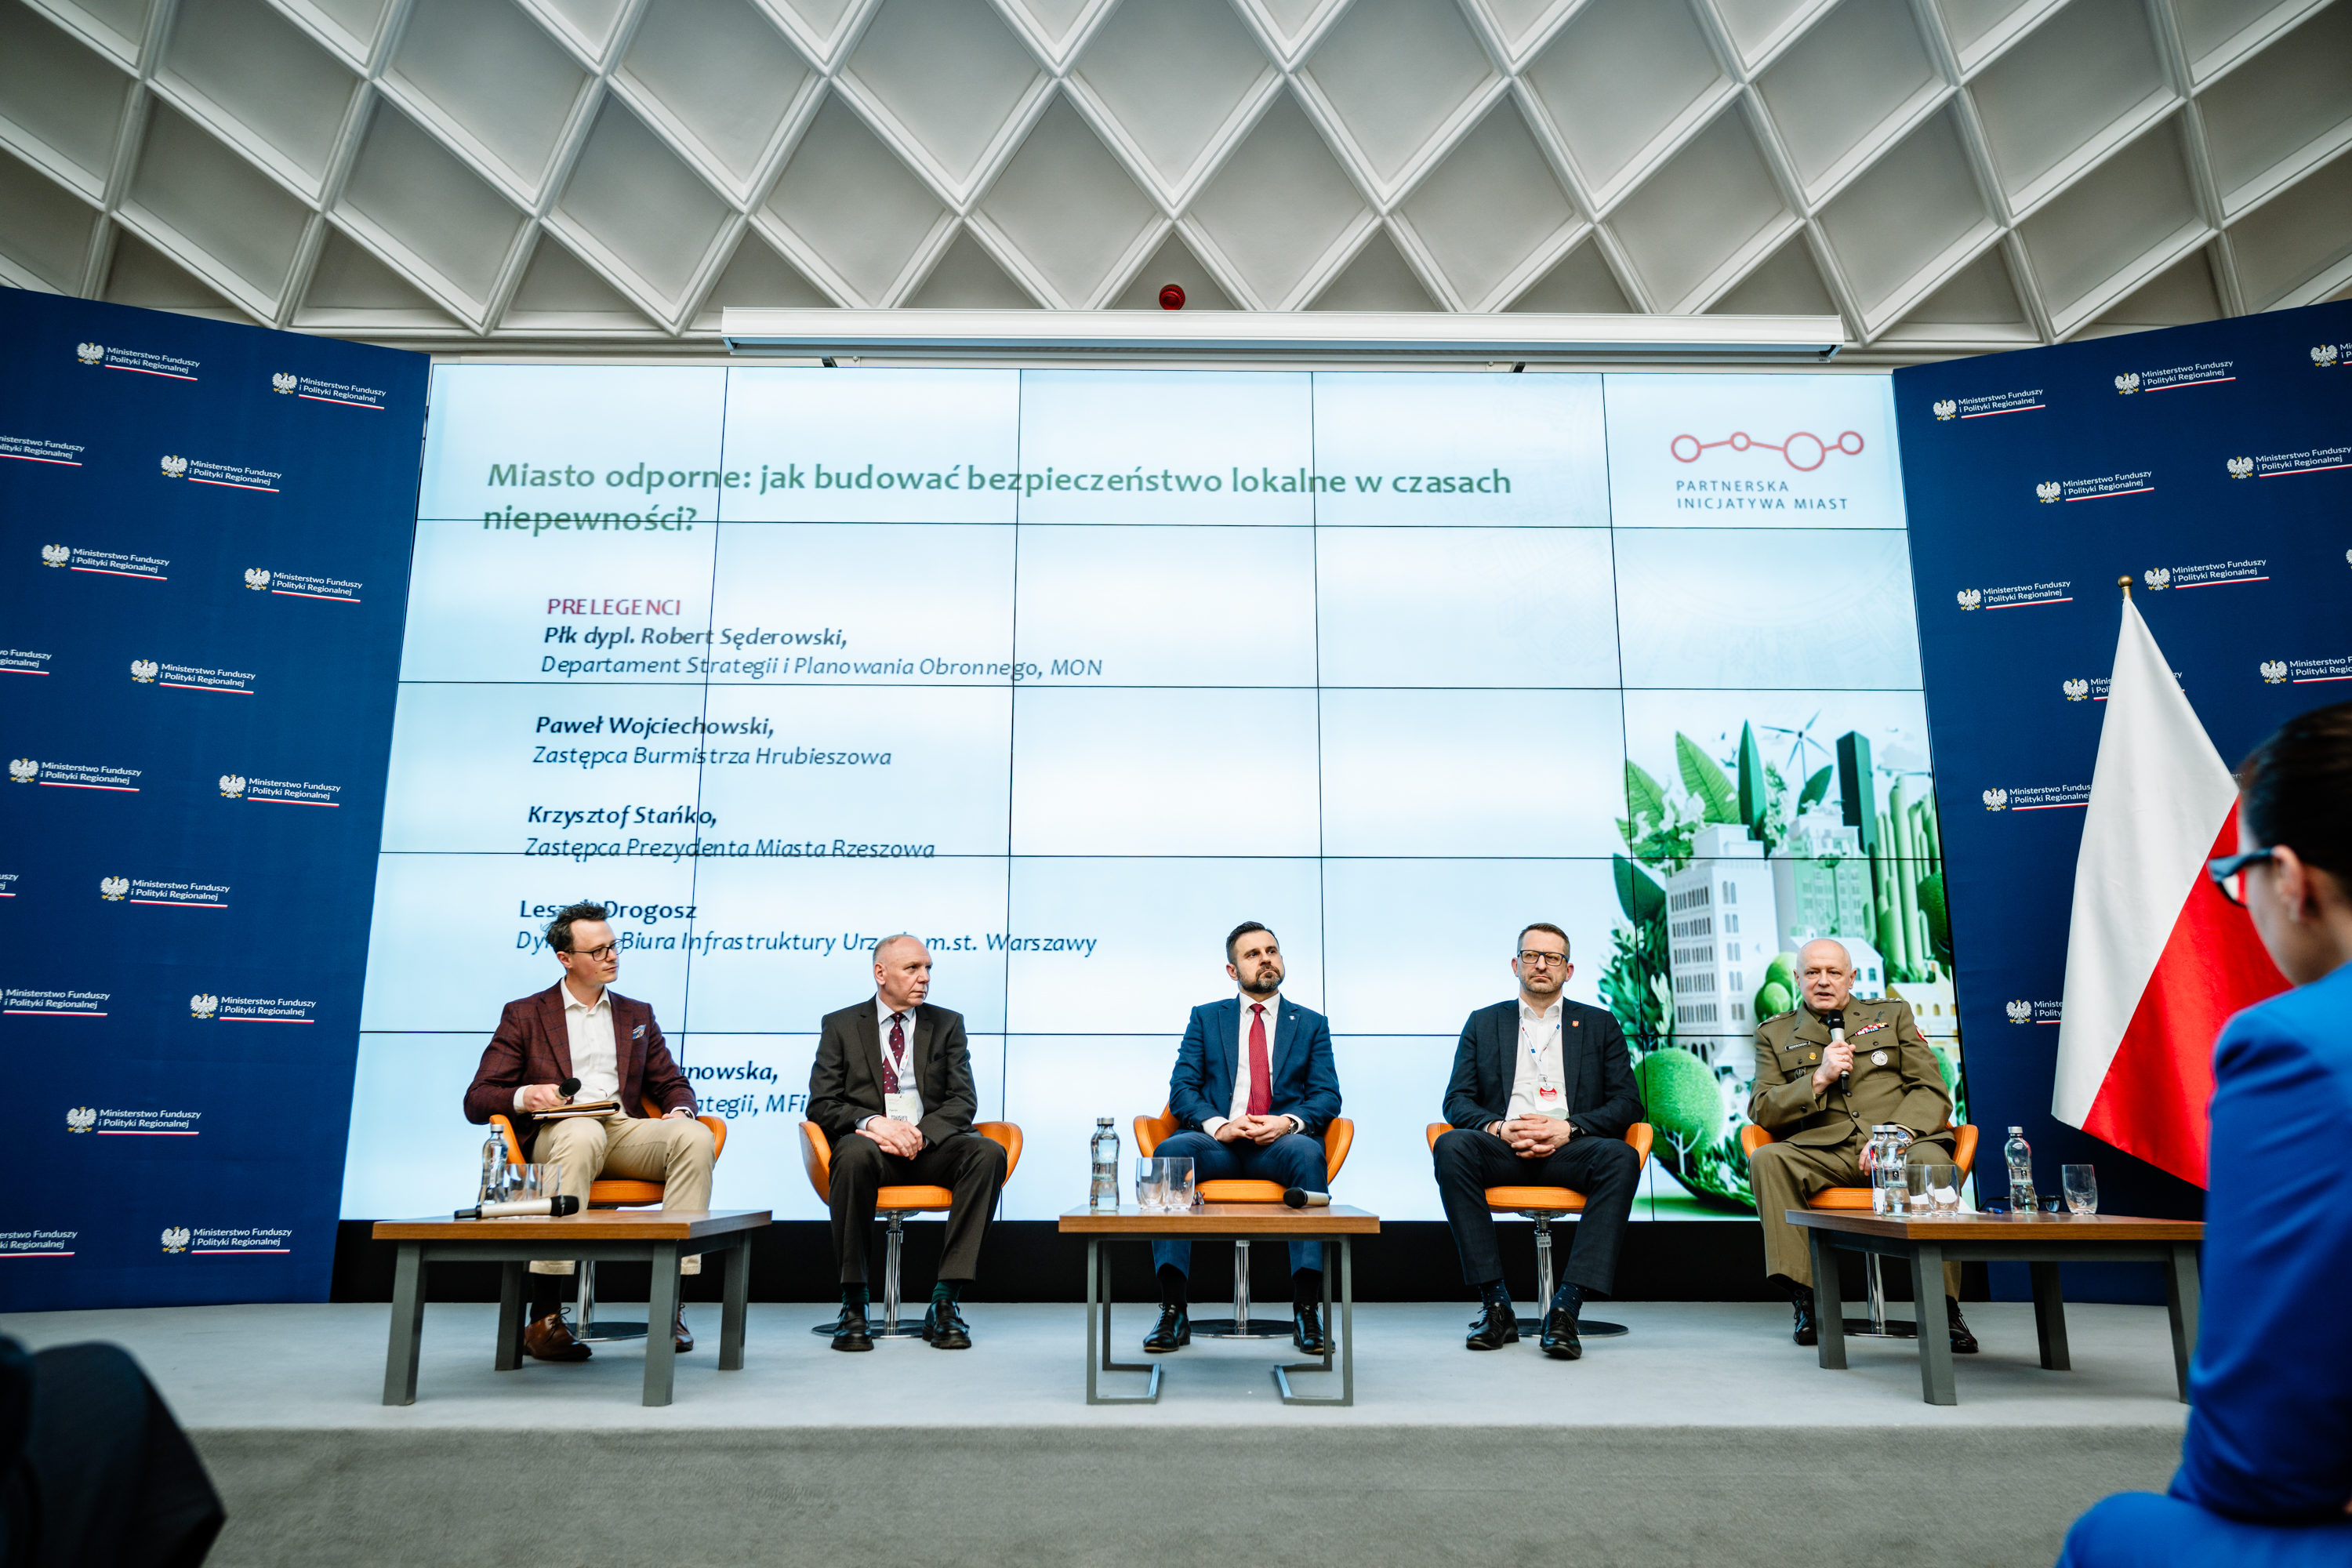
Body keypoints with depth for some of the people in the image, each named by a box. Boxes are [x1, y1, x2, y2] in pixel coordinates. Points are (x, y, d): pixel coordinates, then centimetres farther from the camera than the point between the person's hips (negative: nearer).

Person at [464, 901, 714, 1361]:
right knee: (582, 1135, -40)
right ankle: (544, 1318, -37)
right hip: (555, 1136, -3)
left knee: (696, 1137, -28)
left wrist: (680, 1110, -3)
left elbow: (672, 1084, 22)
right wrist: (523, 1096, -15)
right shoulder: (524, 1016, 14)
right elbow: (477, 1101, 8)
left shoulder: (637, 1014, 24)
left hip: (625, 1130, 3)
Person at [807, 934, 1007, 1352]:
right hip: (871, 1142, -1)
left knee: (988, 1153, -30)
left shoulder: (948, 1024, 15)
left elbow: (963, 1101, 5)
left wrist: (922, 1132, -15)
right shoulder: (841, 1026, 12)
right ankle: (853, 1304, -24)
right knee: (855, 1153, -38)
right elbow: (822, 1104, 3)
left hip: (930, 1146, 2)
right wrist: (872, 1121, -17)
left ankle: (946, 1301, -27)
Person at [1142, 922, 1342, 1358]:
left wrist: (1288, 1122, -15)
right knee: (1170, 1151, -33)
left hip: (1281, 1142, 0)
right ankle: (1173, 1312, -30)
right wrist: (1218, 1125, -15)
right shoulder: (1206, 1018, 16)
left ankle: (1306, 1310, -33)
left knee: (1308, 1155, -36)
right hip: (1217, 1141, 0)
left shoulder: (1311, 1024, 17)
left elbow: (1327, 1095, 7)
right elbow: (1182, 1089, 6)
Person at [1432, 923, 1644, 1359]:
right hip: (1503, 1147, 1)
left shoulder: (1600, 1025, 18)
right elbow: (1457, 1100, 11)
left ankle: (1566, 1307, -33)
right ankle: (1496, 1303, -26)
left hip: (1569, 1149, 0)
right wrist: (1497, 1127, -12)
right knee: (1451, 1147, -32)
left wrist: (1568, 1128, -10)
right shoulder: (1483, 1023, 19)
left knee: (1621, 1157, -34)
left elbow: (1627, 1103, 8)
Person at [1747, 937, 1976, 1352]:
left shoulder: (1894, 1015, 21)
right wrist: (1819, 1079, -6)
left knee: (1931, 1161, -35)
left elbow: (1931, 1090, 9)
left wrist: (1898, 1133, -12)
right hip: (1824, 1152, 1)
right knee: (1767, 1159, -30)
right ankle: (1804, 1301, -24)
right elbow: (1762, 1111, 9)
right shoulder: (1775, 1034, 19)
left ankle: (1940, 1307, -23)